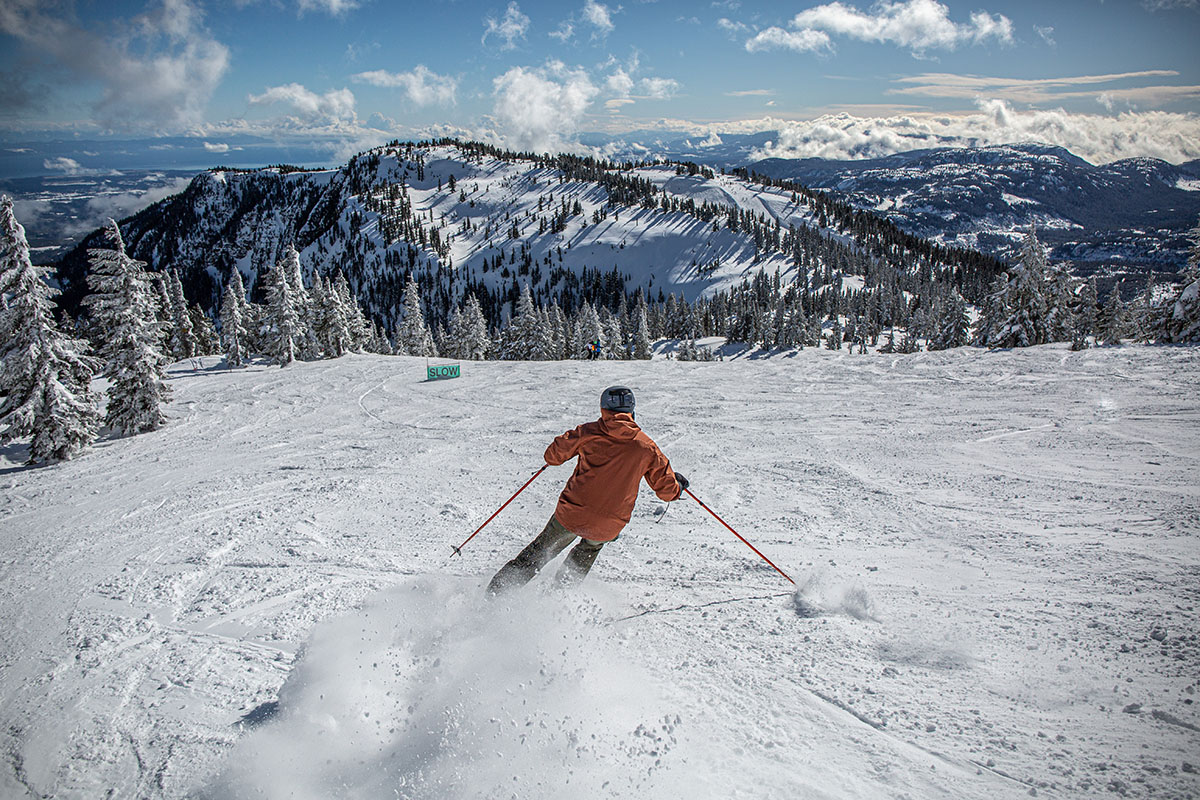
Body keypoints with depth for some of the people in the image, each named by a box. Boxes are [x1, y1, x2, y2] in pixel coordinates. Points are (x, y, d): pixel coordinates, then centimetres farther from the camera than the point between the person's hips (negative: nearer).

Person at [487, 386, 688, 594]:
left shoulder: (589, 432, -3)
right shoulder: (647, 447, 0)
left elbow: (553, 455, 4)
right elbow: (667, 490, 6)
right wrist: (679, 486, 29)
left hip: (571, 514, -1)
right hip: (608, 526, 1)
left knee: (541, 549, 22)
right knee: (591, 546, 36)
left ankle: (498, 589, 24)